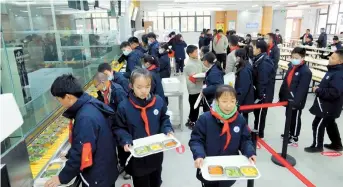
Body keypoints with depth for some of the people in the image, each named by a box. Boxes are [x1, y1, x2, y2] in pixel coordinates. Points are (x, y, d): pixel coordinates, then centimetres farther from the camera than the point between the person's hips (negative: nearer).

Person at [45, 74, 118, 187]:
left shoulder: (85, 117, -31)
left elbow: (82, 153, -26)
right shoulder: (90, 105, -2)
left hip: (98, 177, -8)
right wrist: (69, 154, 17)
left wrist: (62, 178, -14)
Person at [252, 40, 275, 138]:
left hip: (263, 94, -9)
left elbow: (263, 81, -26)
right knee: (256, 112, 21)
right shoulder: (259, 60, 7)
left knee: (260, 113, 6)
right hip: (258, 92, 9)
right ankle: (256, 130, 38)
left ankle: (259, 134, 22)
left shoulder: (264, 63, -25)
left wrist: (260, 96, -23)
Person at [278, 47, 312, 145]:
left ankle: (294, 137, 25)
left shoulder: (306, 71, -20)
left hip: (297, 101, -8)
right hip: (288, 98, 8)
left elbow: (302, 89, -25)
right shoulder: (291, 67, 5)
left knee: (295, 118, 9)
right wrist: (281, 95, 14)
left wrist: (296, 102, -27)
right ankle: (289, 133, 42)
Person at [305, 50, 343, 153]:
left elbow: (334, 93, -32)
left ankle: (317, 146, 18)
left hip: (328, 107, -11)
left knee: (317, 125, 1)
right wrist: (319, 88, 4)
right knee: (330, 124, 23)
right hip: (328, 106, 11)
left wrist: (318, 90, -22)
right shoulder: (333, 70, 6)